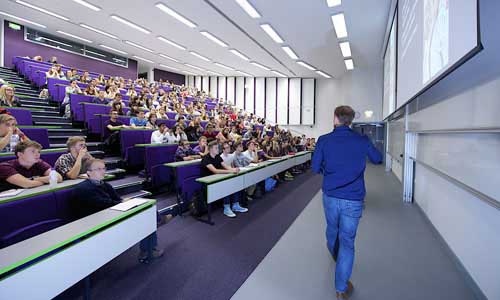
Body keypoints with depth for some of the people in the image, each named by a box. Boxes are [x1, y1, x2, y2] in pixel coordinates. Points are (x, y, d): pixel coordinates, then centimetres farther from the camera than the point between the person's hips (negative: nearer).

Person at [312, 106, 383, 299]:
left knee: (332, 228, 27)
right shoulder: (362, 140, -6)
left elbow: (315, 168, -5)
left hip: (330, 196, 2)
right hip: (354, 199, -1)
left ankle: (334, 252, 58)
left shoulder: (324, 140, -8)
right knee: (347, 241, 8)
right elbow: (378, 159, 12)